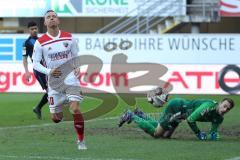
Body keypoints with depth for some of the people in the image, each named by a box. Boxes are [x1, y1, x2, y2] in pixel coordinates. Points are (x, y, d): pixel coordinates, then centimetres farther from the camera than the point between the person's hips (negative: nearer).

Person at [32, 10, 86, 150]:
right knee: (56, 118, 2)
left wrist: (77, 68, -5)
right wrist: (49, 72, -17)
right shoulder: (40, 42, -6)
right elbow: (35, 63, -2)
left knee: (75, 109, -20)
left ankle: (81, 141, -3)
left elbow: (76, 56, 14)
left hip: (70, 77, 0)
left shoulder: (69, 37, 1)